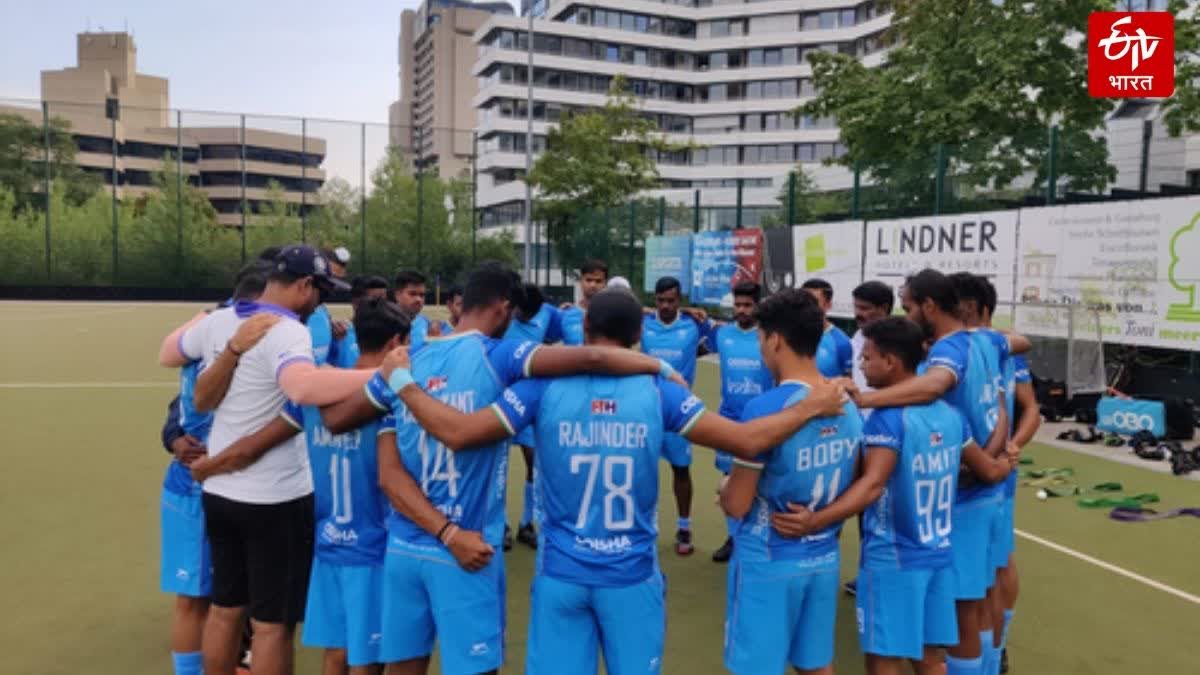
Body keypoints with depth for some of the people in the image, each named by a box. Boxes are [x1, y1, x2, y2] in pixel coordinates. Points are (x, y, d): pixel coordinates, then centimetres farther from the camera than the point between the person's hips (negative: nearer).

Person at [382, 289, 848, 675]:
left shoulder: (545, 387, -9)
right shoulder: (657, 392, -8)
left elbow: (457, 432, -10)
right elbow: (748, 442, -10)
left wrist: (402, 382, 5)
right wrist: (812, 407, 5)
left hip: (561, 575, 0)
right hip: (632, 576, 0)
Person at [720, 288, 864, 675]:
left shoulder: (766, 408, -22)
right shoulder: (849, 407, 1)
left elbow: (736, 506, -15)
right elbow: (846, 490, 12)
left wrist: (728, 490, 6)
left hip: (767, 564, -6)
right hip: (824, 559, 7)